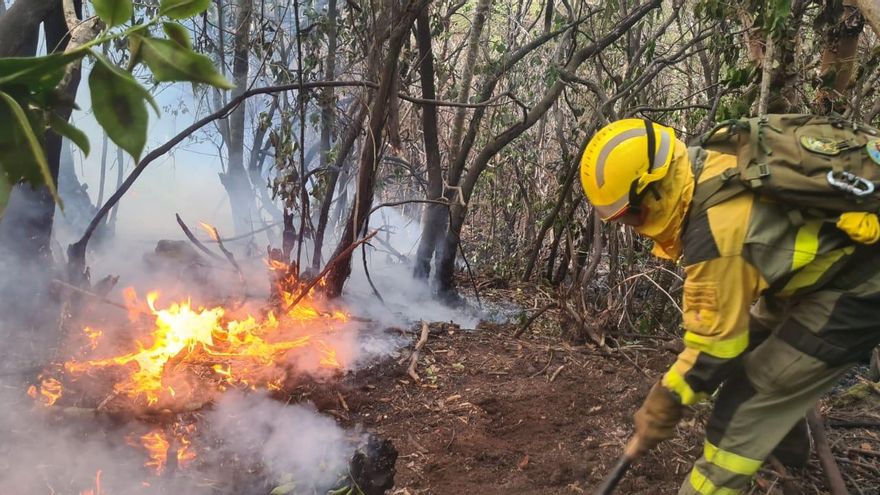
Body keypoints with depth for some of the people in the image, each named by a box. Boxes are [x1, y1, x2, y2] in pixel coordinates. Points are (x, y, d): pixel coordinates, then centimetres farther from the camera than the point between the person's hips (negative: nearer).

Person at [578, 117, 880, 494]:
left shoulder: (718, 235, -33)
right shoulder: (712, 166, -8)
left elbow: (714, 345, -23)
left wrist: (656, 419, -10)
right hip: (833, 256, 10)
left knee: (745, 402, -9)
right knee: (751, 344, 26)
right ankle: (788, 437, 50)